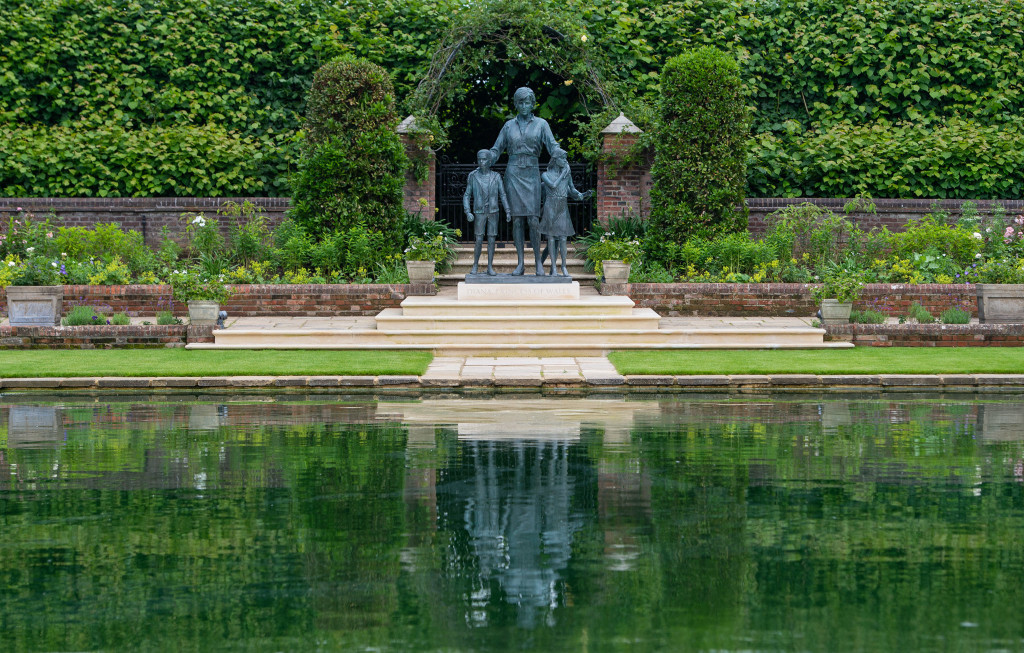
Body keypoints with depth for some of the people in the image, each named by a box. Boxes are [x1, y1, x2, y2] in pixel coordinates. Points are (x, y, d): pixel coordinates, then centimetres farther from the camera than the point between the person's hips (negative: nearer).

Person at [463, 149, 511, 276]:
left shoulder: (496, 177, 1)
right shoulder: (473, 176, -1)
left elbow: (503, 195, 3)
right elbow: (467, 196, 2)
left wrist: (508, 211, -7)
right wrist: (467, 212, -9)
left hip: (493, 213, 1)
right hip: (479, 213, -1)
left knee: (491, 240, 1)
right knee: (479, 240, -5)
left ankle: (490, 267, 8)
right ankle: (475, 266, 8)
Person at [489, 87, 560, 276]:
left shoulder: (541, 124, 5)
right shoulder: (509, 126, 10)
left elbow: (552, 146, -5)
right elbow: (496, 150, 13)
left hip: (532, 174, -1)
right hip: (513, 173, 1)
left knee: (533, 219, -9)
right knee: (517, 219, -1)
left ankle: (538, 261, 0)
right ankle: (520, 263, 1)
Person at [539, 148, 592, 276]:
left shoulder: (567, 173, 11)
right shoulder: (546, 175, 2)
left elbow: (572, 190, 12)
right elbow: (553, 185, -14)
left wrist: (582, 195, -7)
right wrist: (563, 173, -7)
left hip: (563, 209, 3)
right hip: (550, 208, -3)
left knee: (563, 238, -4)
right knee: (551, 238, -3)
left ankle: (564, 266, 5)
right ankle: (553, 267, 1)